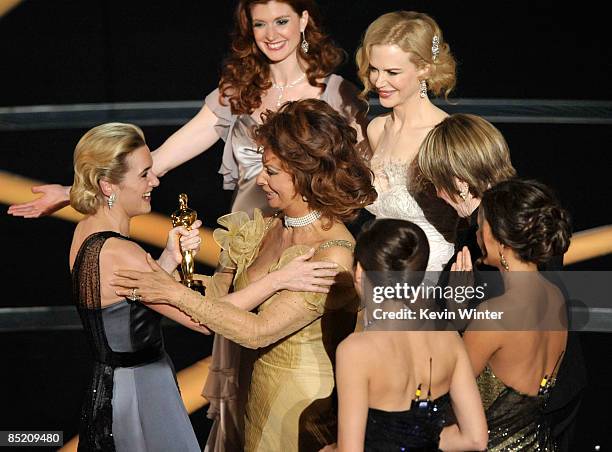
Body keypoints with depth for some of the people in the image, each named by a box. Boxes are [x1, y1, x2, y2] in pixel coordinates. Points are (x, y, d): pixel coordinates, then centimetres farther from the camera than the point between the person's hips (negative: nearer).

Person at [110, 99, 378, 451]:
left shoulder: (335, 255, -24)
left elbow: (259, 331, -25)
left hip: (307, 405, -7)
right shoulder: (270, 228, 0)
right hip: (263, 392, 7)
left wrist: (176, 293, -21)